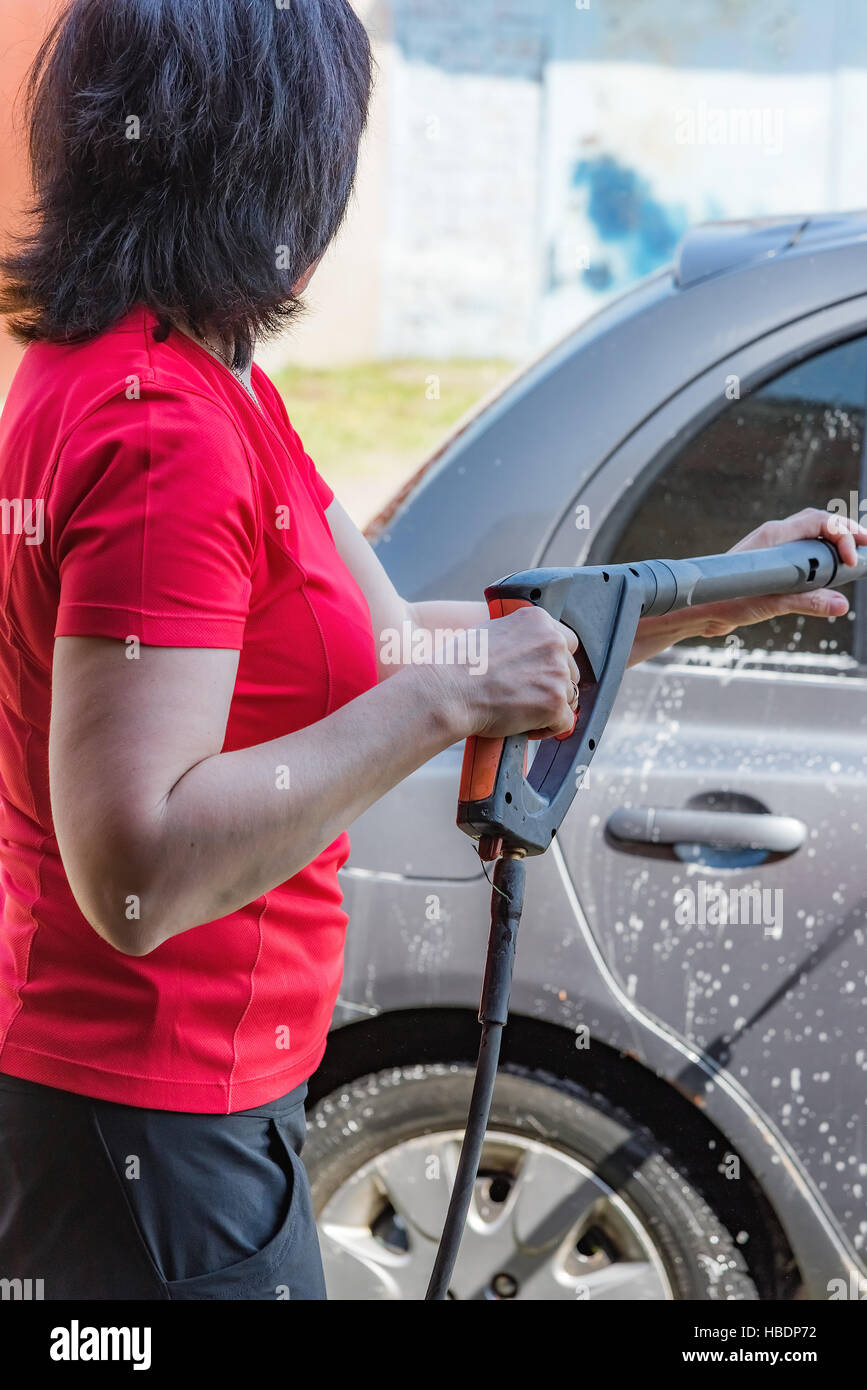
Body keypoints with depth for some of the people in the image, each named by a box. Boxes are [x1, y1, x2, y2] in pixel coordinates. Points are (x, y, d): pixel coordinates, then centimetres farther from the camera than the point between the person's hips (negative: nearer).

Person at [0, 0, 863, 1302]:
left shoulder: (163, 377, 8)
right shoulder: (169, 435, -25)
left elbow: (387, 636, 12)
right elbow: (137, 877, -31)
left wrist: (710, 598, 14)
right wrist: (447, 702, -26)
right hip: (156, 1129, -10)